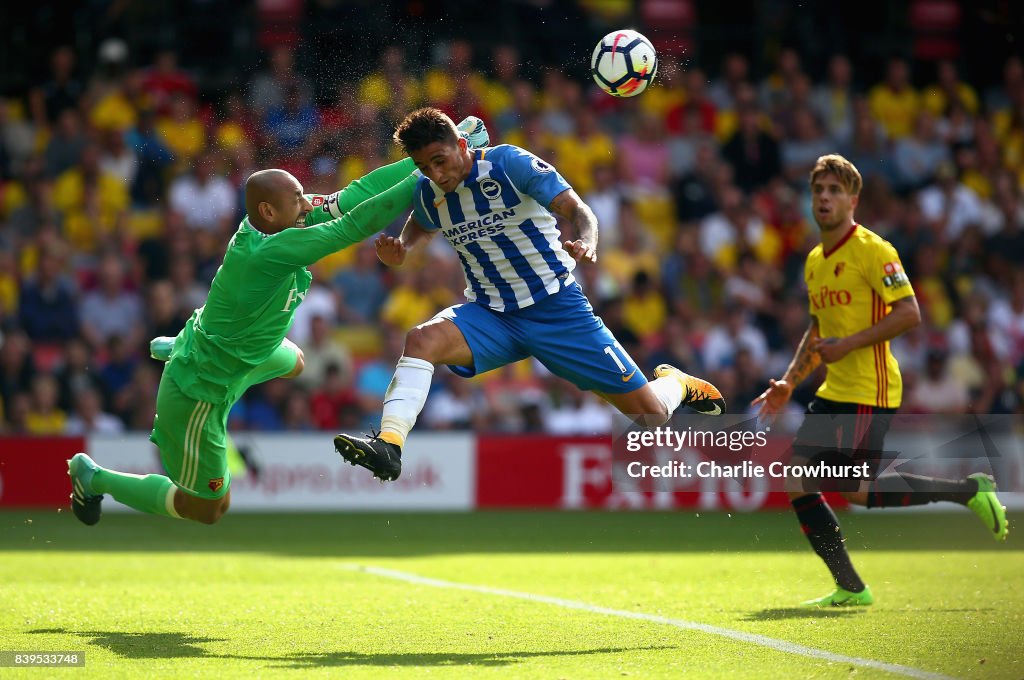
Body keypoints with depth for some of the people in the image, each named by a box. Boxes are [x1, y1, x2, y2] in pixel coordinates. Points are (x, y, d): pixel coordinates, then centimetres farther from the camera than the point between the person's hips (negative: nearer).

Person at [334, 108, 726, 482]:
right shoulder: (427, 195, -2)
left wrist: (587, 242, -45)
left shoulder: (509, 164, -16)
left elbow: (576, 209, -21)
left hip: (556, 307, -3)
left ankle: (675, 383, 32)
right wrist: (400, 251, -1)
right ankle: (389, 444, -38)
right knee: (421, 340, -30)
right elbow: (422, 227, 22)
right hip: (491, 315, 3)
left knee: (652, 414, -3)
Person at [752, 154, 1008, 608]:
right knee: (796, 481, -1)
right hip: (834, 392, 8)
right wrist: (789, 382, 17)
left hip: (871, 391, -8)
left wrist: (847, 344, -20)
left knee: (858, 492, -13)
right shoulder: (814, 260, 16)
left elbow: (909, 313, -17)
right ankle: (849, 588, 6)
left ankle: (969, 490, 3)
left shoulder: (872, 250, -10)